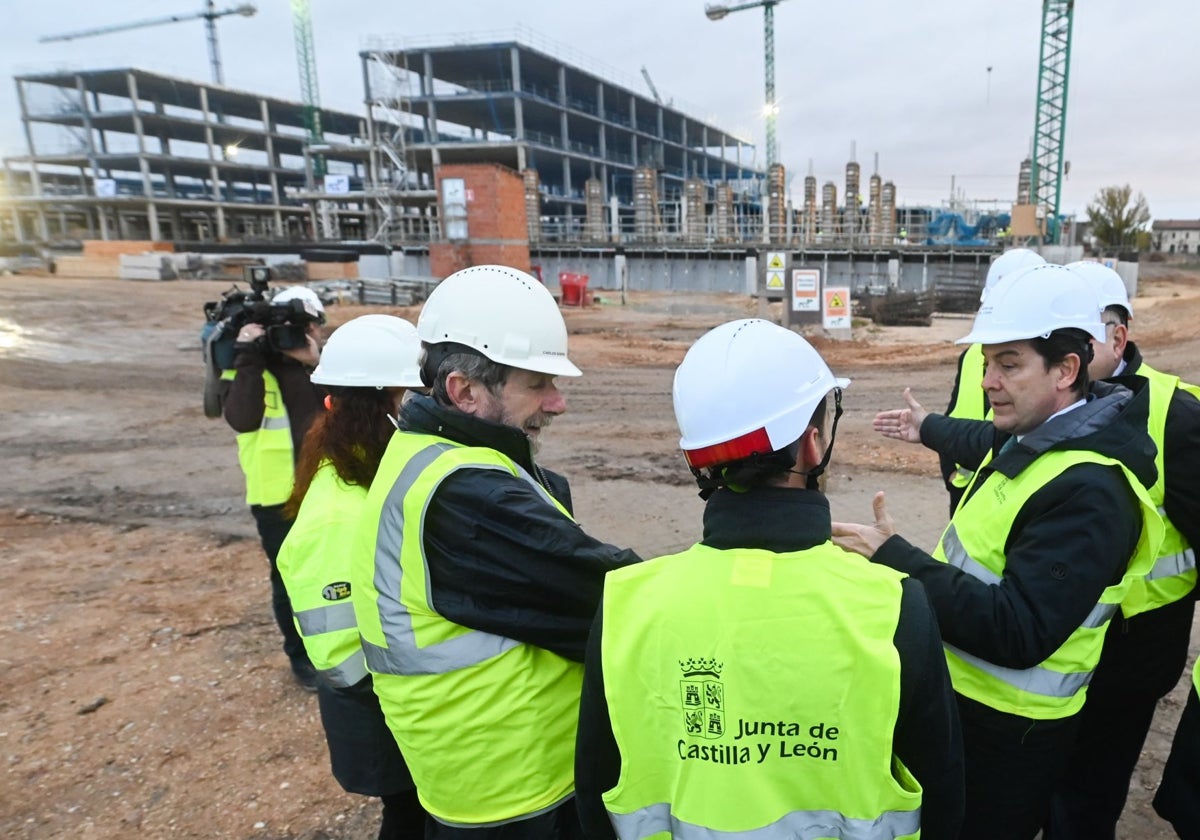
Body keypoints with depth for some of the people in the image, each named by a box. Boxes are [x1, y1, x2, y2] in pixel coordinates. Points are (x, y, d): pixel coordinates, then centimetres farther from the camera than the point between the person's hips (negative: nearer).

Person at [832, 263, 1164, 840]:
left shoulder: (1086, 490, -29)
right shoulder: (1040, 436, 0)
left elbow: (1019, 635, -33)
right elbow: (999, 448, 27)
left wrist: (896, 559, -35)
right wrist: (931, 429, 40)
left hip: (1007, 733, -9)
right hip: (962, 697, 9)